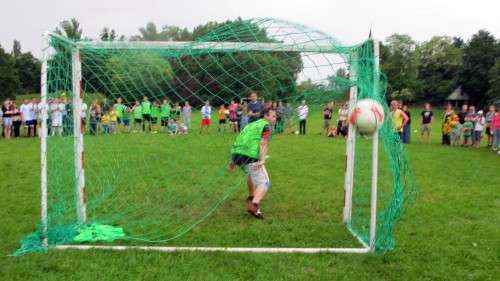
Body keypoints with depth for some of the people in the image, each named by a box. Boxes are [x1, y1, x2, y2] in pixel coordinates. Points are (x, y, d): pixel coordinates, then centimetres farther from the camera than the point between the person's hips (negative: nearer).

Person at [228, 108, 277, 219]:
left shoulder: (252, 124, 28)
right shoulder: (266, 126, 3)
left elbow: (240, 141, 29)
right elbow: (263, 143, -15)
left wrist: (233, 160, 34)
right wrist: (262, 160, -27)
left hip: (236, 154, 8)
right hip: (250, 157, -8)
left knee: (251, 172, 37)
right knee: (264, 183, -3)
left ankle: (251, 197, 46)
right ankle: (254, 206, -24)